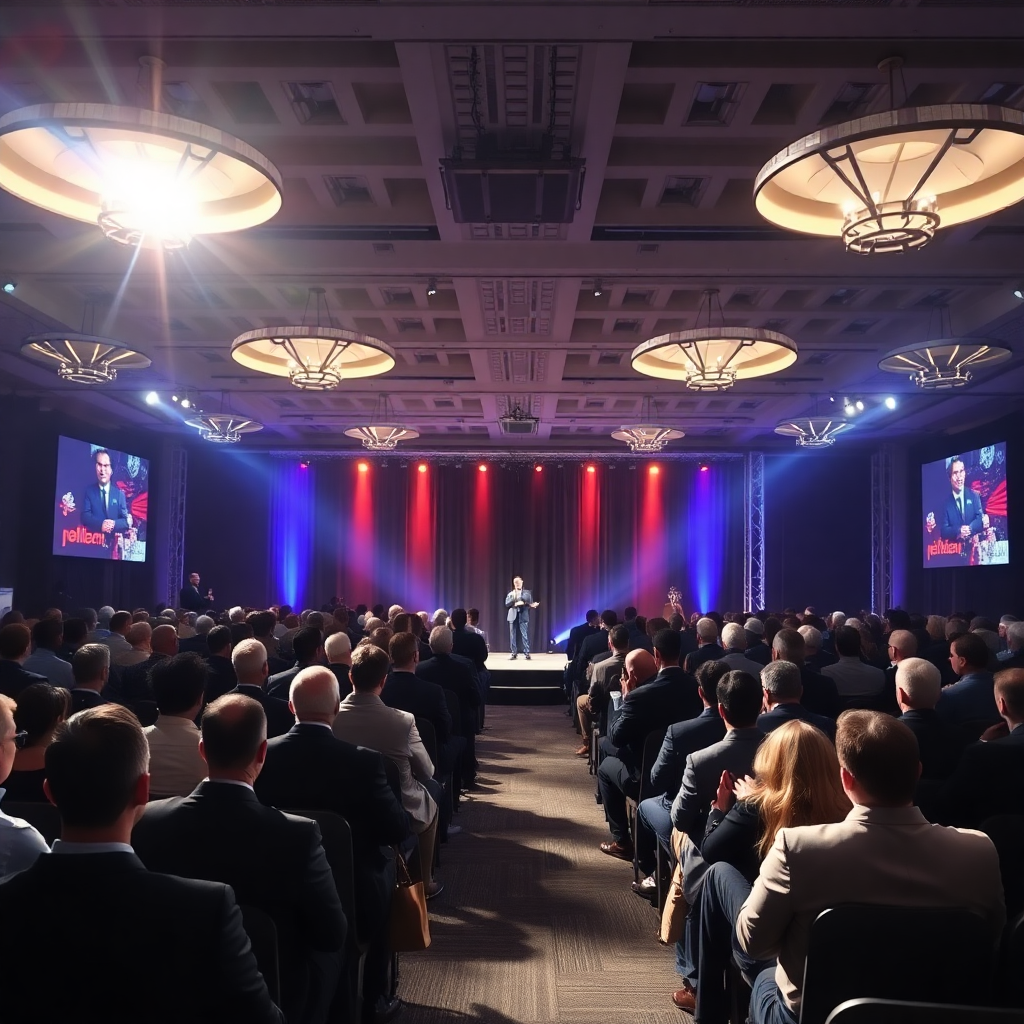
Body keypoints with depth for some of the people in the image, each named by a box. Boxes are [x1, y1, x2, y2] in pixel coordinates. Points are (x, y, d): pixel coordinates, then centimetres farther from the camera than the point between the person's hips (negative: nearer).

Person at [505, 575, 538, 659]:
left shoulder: (527, 593, 11)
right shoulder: (510, 594, 14)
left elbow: (530, 603, 7)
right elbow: (507, 604, 2)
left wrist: (532, 605, -16)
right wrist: (515, 603, -12)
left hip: (523, 616, -2)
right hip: (513, 616, 2)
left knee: (525, 635, -9)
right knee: (513, 636, 1)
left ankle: (527, 653, -5)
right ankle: (514, 654, 6)